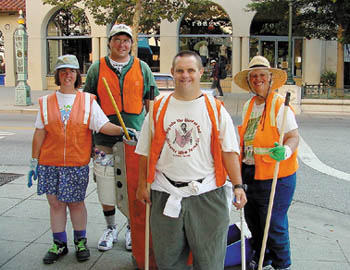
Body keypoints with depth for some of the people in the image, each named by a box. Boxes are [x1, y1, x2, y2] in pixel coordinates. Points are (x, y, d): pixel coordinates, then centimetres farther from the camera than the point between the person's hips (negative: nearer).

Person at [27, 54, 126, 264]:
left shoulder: (88, 101, 2)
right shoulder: (47, 102, 6)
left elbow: (103, 125, -7)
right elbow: (39, 134, 6)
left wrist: (121, 130, -25)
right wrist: (34, 162, 5)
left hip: (77, 163, -2)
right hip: (50, 164, 2)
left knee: (76, 203, 7)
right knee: (55, 203, 9)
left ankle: (80, 241, 27)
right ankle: (60, 244, 24)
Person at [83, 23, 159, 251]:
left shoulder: (142, 68, 6)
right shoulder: (97, 68, 5)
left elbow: (150, 103, 8)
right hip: (105, 138, 1)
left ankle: (132, 228, 25)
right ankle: (111, 228, 26)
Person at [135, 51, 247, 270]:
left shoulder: (215, 109, 2)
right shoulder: (159, 109, 6)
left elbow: (229, 151, 0)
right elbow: (145, 151, 11)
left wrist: (238, 186, -8)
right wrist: (142, 184, 9)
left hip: (207, 194, -1)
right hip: (166, 194, 2)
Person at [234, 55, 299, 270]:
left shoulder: (279, 105, -12)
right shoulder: (249, 106, 12)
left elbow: (293, 136, -17)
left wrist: (284, 151, -36)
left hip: (275, 174, -7)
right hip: (252, 172, 8)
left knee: (273, 223, 0)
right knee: (252, 218, 17)